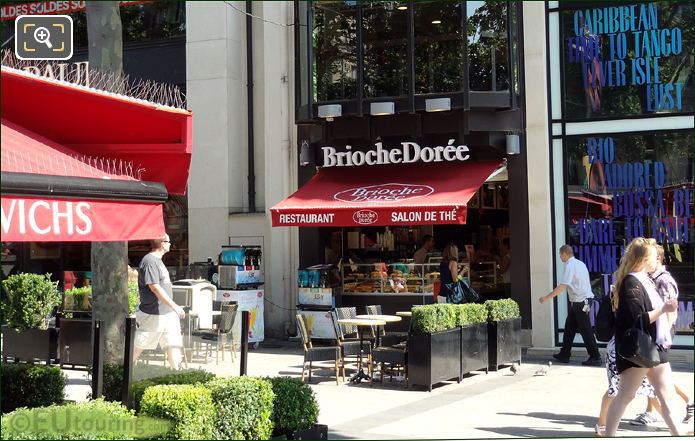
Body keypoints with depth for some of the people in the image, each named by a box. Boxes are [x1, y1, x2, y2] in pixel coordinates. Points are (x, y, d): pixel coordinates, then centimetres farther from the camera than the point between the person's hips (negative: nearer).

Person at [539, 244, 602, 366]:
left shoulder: (570, 265, -15)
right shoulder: (579, 263, 14)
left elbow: (562, 286, -21)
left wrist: (546, 298, -16)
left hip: (580, 302, -10)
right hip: (576, 302, 10)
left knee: (585, 330, -4)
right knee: (569, 328, 15)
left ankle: (595, 358, 0)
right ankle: (564, 355, 23)